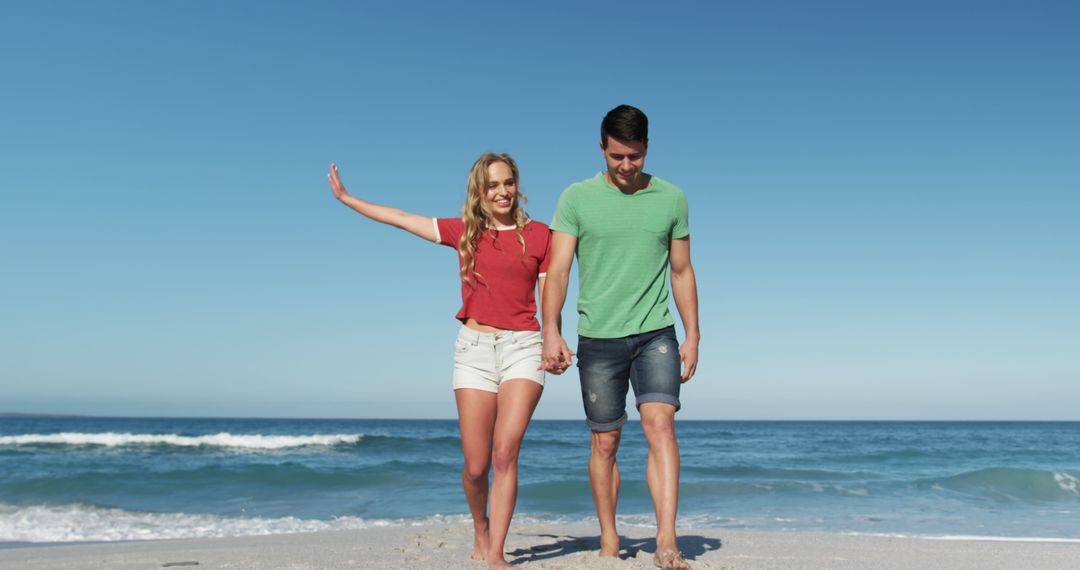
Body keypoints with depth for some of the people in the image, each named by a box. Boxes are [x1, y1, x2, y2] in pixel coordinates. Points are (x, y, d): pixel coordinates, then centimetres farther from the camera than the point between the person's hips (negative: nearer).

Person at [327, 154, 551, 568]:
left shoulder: (538, 235, 6)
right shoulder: (463, 231, 10)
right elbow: (399, 218, 17)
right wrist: (345, 197, 23)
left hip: (522, 346, -1)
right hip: (474, 347, 2)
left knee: (505, 453, -15)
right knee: (476, 467, 1)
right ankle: (481, 530, 29)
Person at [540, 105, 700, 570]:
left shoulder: (671, 199, 7)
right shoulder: (577, 198, 1)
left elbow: (682, 271, 12)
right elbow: (557, 270, -4)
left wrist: (692, 335, 8)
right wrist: (551, 333, -15)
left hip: (656, 334, 1)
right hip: (599, 338, 0)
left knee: (660, 423, -17)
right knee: (605, 442, 7)